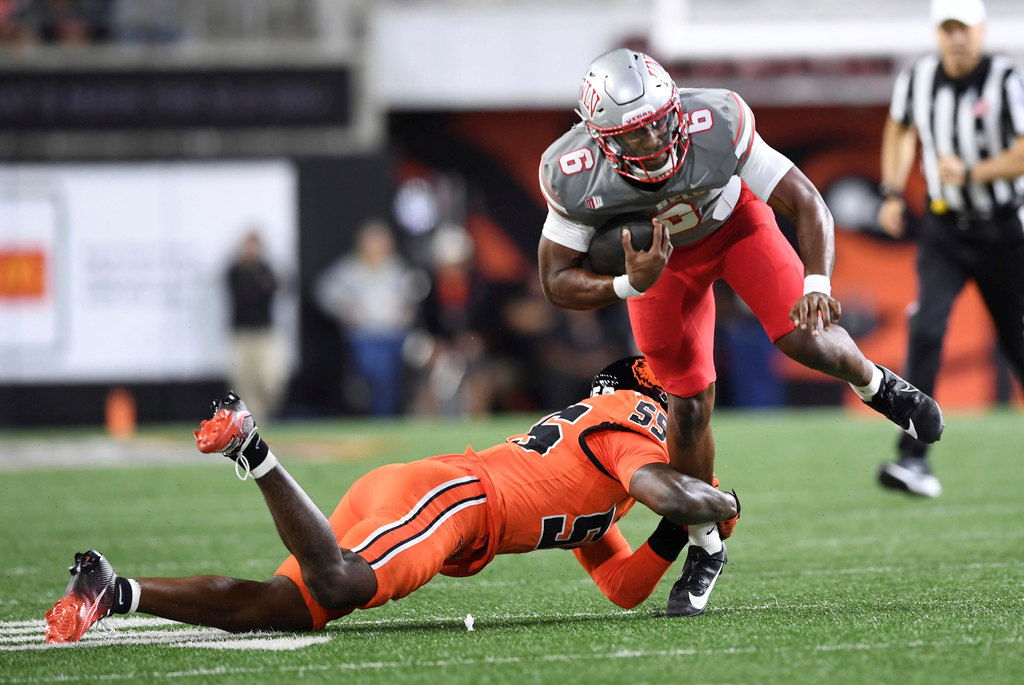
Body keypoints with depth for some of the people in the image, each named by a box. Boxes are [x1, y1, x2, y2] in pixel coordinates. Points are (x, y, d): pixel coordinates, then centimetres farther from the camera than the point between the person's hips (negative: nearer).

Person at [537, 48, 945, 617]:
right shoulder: (573, 176, -34)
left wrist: (817, 282, -47)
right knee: (688, 404, -1)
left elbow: (805, 203, -31)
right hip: (657, 254, 1)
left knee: (803, 339, -19)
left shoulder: (714, 125, -38)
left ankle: (875, 384, 18)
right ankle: (704, 547, 19)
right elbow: (557, 280, -22)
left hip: (733, 220, -1)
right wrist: (628, 287, -41)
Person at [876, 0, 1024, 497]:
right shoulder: (916, 79, -2)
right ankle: (913, 460, -19)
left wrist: (971, 174, -34)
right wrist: (893, 193, 9)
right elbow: (900, 130, 19)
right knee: (926, 331, -16)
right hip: (944, 229, 2)